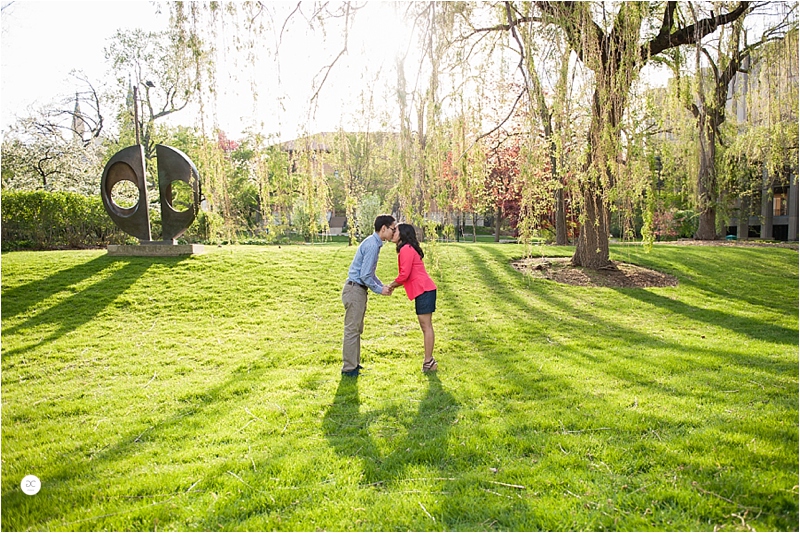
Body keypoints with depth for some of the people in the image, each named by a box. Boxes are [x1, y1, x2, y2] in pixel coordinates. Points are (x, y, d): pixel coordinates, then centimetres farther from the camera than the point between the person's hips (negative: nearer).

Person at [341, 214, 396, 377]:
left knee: (357, 330, 16)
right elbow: (365, 275, -21)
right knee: (352, 330, -3)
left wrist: (383, 286, 12)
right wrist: (379, 290, -9)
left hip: (359, 290, 10)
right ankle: (349, 368, 4)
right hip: (355, 289, -10)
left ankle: (354, 363, 26)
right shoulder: (372, 245, -19)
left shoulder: (374, 243, 13)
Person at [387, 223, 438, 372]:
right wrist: (394, 285, 11)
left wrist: (392, 285, -1)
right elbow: (408, 275, 21)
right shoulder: (407, 249, 20)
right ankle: (429, 360, 15)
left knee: (426, 326, -7)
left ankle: (428, 361, -4)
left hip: (423, 290, -10)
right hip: (423, 290, 10)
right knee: (425, 326, 11)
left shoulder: (406, 249, -11)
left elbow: (404, 274, -16)